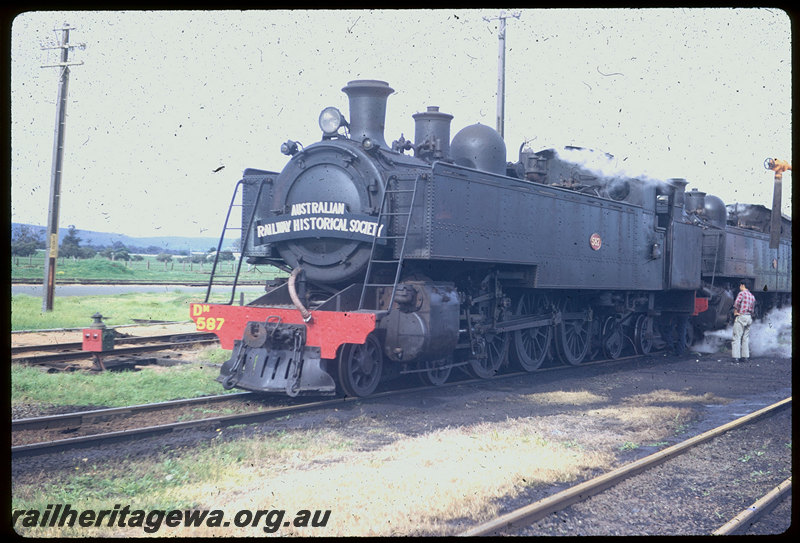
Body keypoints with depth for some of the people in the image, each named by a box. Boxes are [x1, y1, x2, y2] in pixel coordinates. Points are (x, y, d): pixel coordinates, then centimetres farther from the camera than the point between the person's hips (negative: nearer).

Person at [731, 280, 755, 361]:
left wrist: (735, 312, -10)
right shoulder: (752, 296, 15)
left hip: (741, 316, -7)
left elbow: (736, 303, -22)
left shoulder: (742, 293, -8)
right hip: (749, 317, 7)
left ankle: (736, 357, -10)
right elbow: (752, 308, 16)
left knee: (737, 337, -5)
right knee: (746, 337, 12)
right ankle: (746, 356, 11)